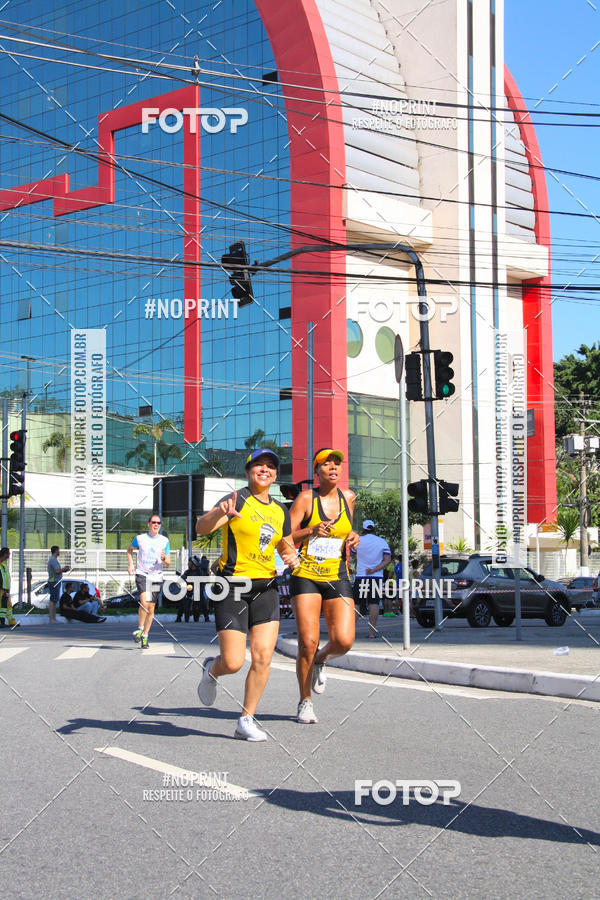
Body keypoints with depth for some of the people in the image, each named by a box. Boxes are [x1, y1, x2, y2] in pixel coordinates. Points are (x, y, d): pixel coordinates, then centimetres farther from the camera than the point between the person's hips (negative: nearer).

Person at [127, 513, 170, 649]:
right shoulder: (140, 538, 2)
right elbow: (130, 549, 21)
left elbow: (168, 562, 6)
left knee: (151, 609, 4)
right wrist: (130, 564, 8)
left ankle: (145, 636, 17)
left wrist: (164, 559, -17)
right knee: (144, 603, -23)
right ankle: (139, 629, -2)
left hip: (156, 576, 2)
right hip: (142, 574, -2)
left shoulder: (165, 541, 4)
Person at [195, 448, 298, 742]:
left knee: (263, 657, -6)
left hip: (266, 587, 5)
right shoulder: (237, 501, -7)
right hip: (233, 587, -5)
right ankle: (212, 670, 28)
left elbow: (287, 546, 26)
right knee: (234, 663, -8)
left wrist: (291, 556, 2)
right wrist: (219, 512, -43)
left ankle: (246, 720, 7)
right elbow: (201, 528, -21)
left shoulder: (280, 511, 12)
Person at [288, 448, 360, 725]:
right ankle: (305, 702, 12)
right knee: (307, 642, -8)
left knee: (344, 641, -13)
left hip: (338, 578, 3)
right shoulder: (306, 499, -3)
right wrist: (310, 531, -21)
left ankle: (320, 660, 24)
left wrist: (353, 537, 6)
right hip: (306, 576, -3)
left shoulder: (348, 497, 9)